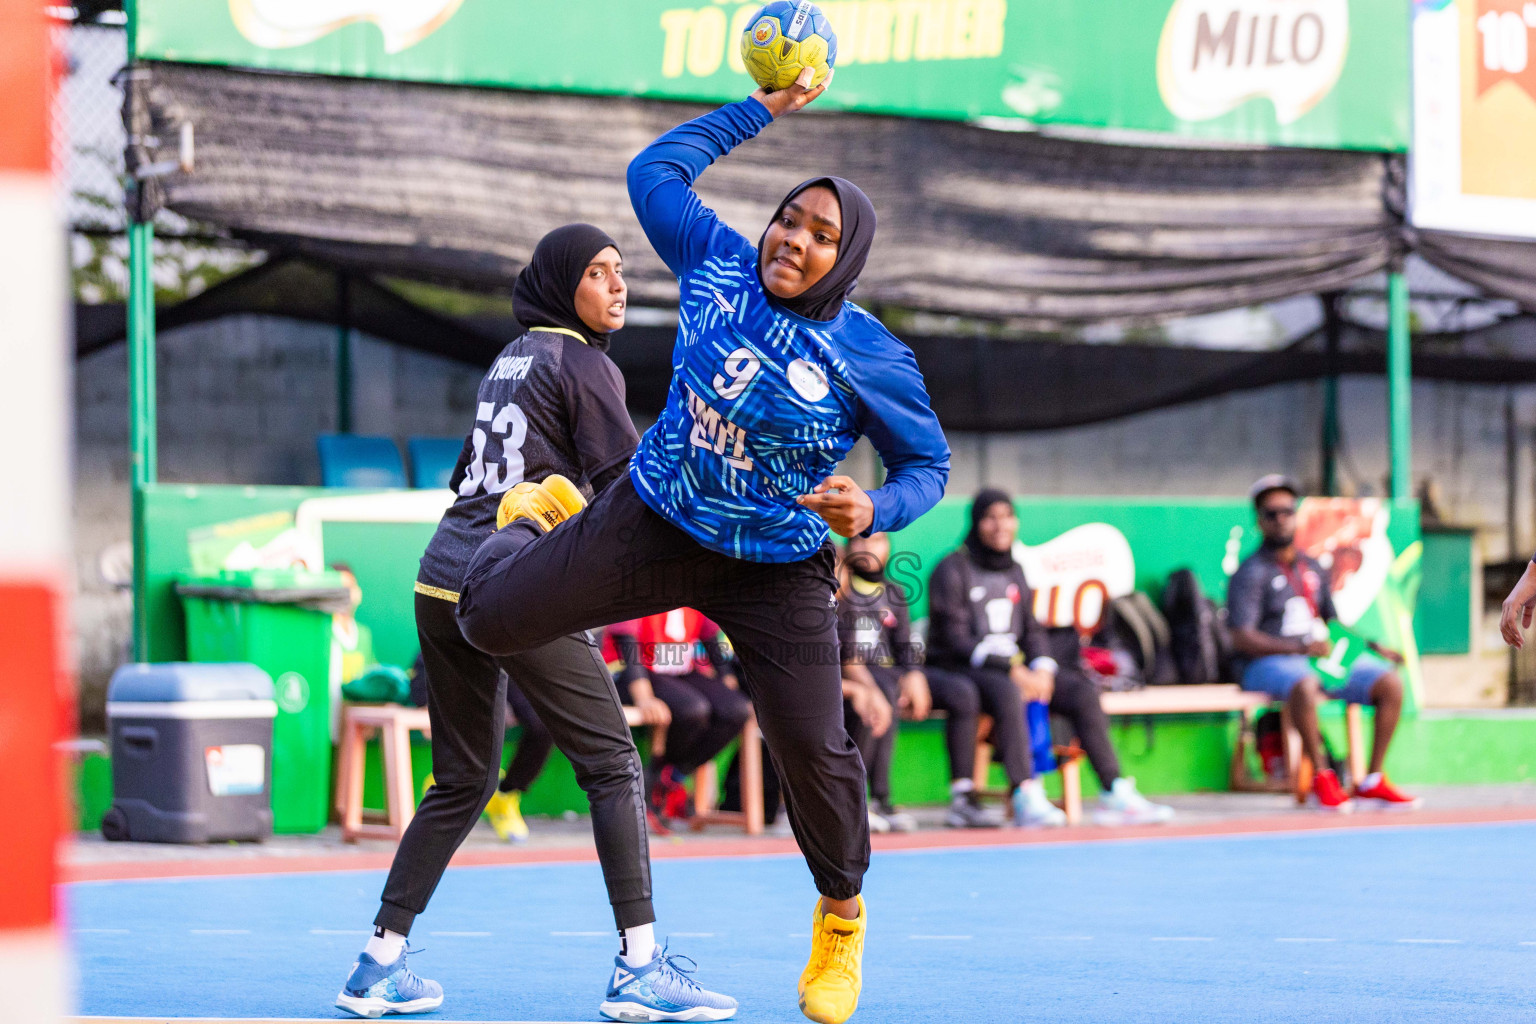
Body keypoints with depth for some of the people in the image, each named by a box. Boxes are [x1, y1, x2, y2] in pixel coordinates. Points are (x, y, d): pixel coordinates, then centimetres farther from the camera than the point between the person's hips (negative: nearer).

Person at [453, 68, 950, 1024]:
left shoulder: (873, 357, -16)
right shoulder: (718, 264, -9)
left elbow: (928, 464, -5)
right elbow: (655, 169, 5)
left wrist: (874, 509, -26)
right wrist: (762, 109, 5)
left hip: (777, 573, -2)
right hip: (652, 522, 2)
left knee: (813, 751, -6)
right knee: (492, 618, -2)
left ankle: (841, 916, 23)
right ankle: (540, 518, 36)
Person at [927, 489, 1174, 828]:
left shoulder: (1015, 572, 17)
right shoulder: (953, 571, -4)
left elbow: (1032, 629, 16)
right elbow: (955, 639, -13)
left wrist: (1042, 668, -7)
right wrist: (1013, 671, -20)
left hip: (1013, 664, 7)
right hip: (962, 670, -7)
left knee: (1081, 690, -15)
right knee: (1006, 691, -39)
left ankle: (1114, 791, -19)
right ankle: (1026, 797, -46)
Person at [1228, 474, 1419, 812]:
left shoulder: (1312, 568, 18)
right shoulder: (1251, 573, -4)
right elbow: (1242, 639, -14)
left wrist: (1375, 648, 8)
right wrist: (1300, 648, -26)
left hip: (1320, 656, 7)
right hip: (1267, 663, -7)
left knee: (1391, 683, -12)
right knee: (1304, 684, -41)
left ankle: (1373, 780, -9)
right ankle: (1321, 778, -30)